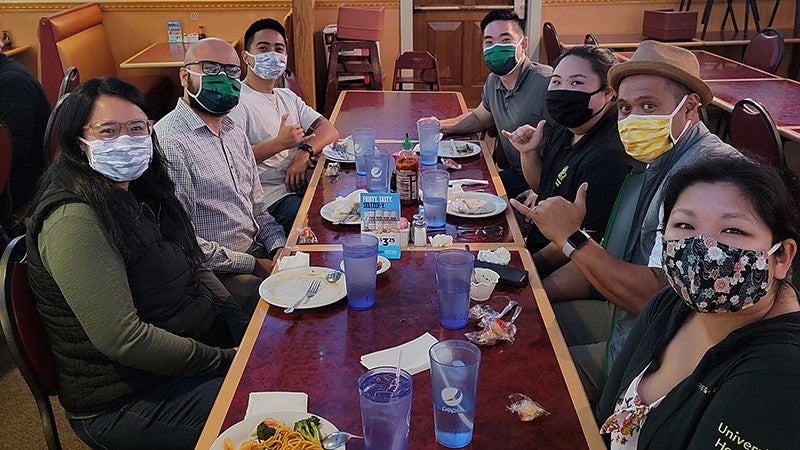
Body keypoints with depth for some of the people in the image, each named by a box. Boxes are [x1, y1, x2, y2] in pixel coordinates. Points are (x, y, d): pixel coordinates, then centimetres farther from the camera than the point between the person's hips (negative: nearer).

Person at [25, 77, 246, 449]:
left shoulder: (134, 192, 7)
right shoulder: (72, 222, -22)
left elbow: (192, 268, 13)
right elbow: (123, 340, -25)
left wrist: (249, 331, -1)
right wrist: (227, 361, -20)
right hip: (125, 402, -9)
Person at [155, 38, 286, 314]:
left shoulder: (234, 133, 16)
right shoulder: (169, 142, -15)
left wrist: (279, 247, 1)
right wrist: (253, 265, -16)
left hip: (258, 252, 9)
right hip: (217, 275, -8)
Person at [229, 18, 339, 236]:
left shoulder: (287, 96, 22)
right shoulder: (237, 101, -4)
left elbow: (328, 130, 9)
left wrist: (305, 152, -12)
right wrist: (279, 143, -21)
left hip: (299, 185, 8)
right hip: (270, 199, -8)